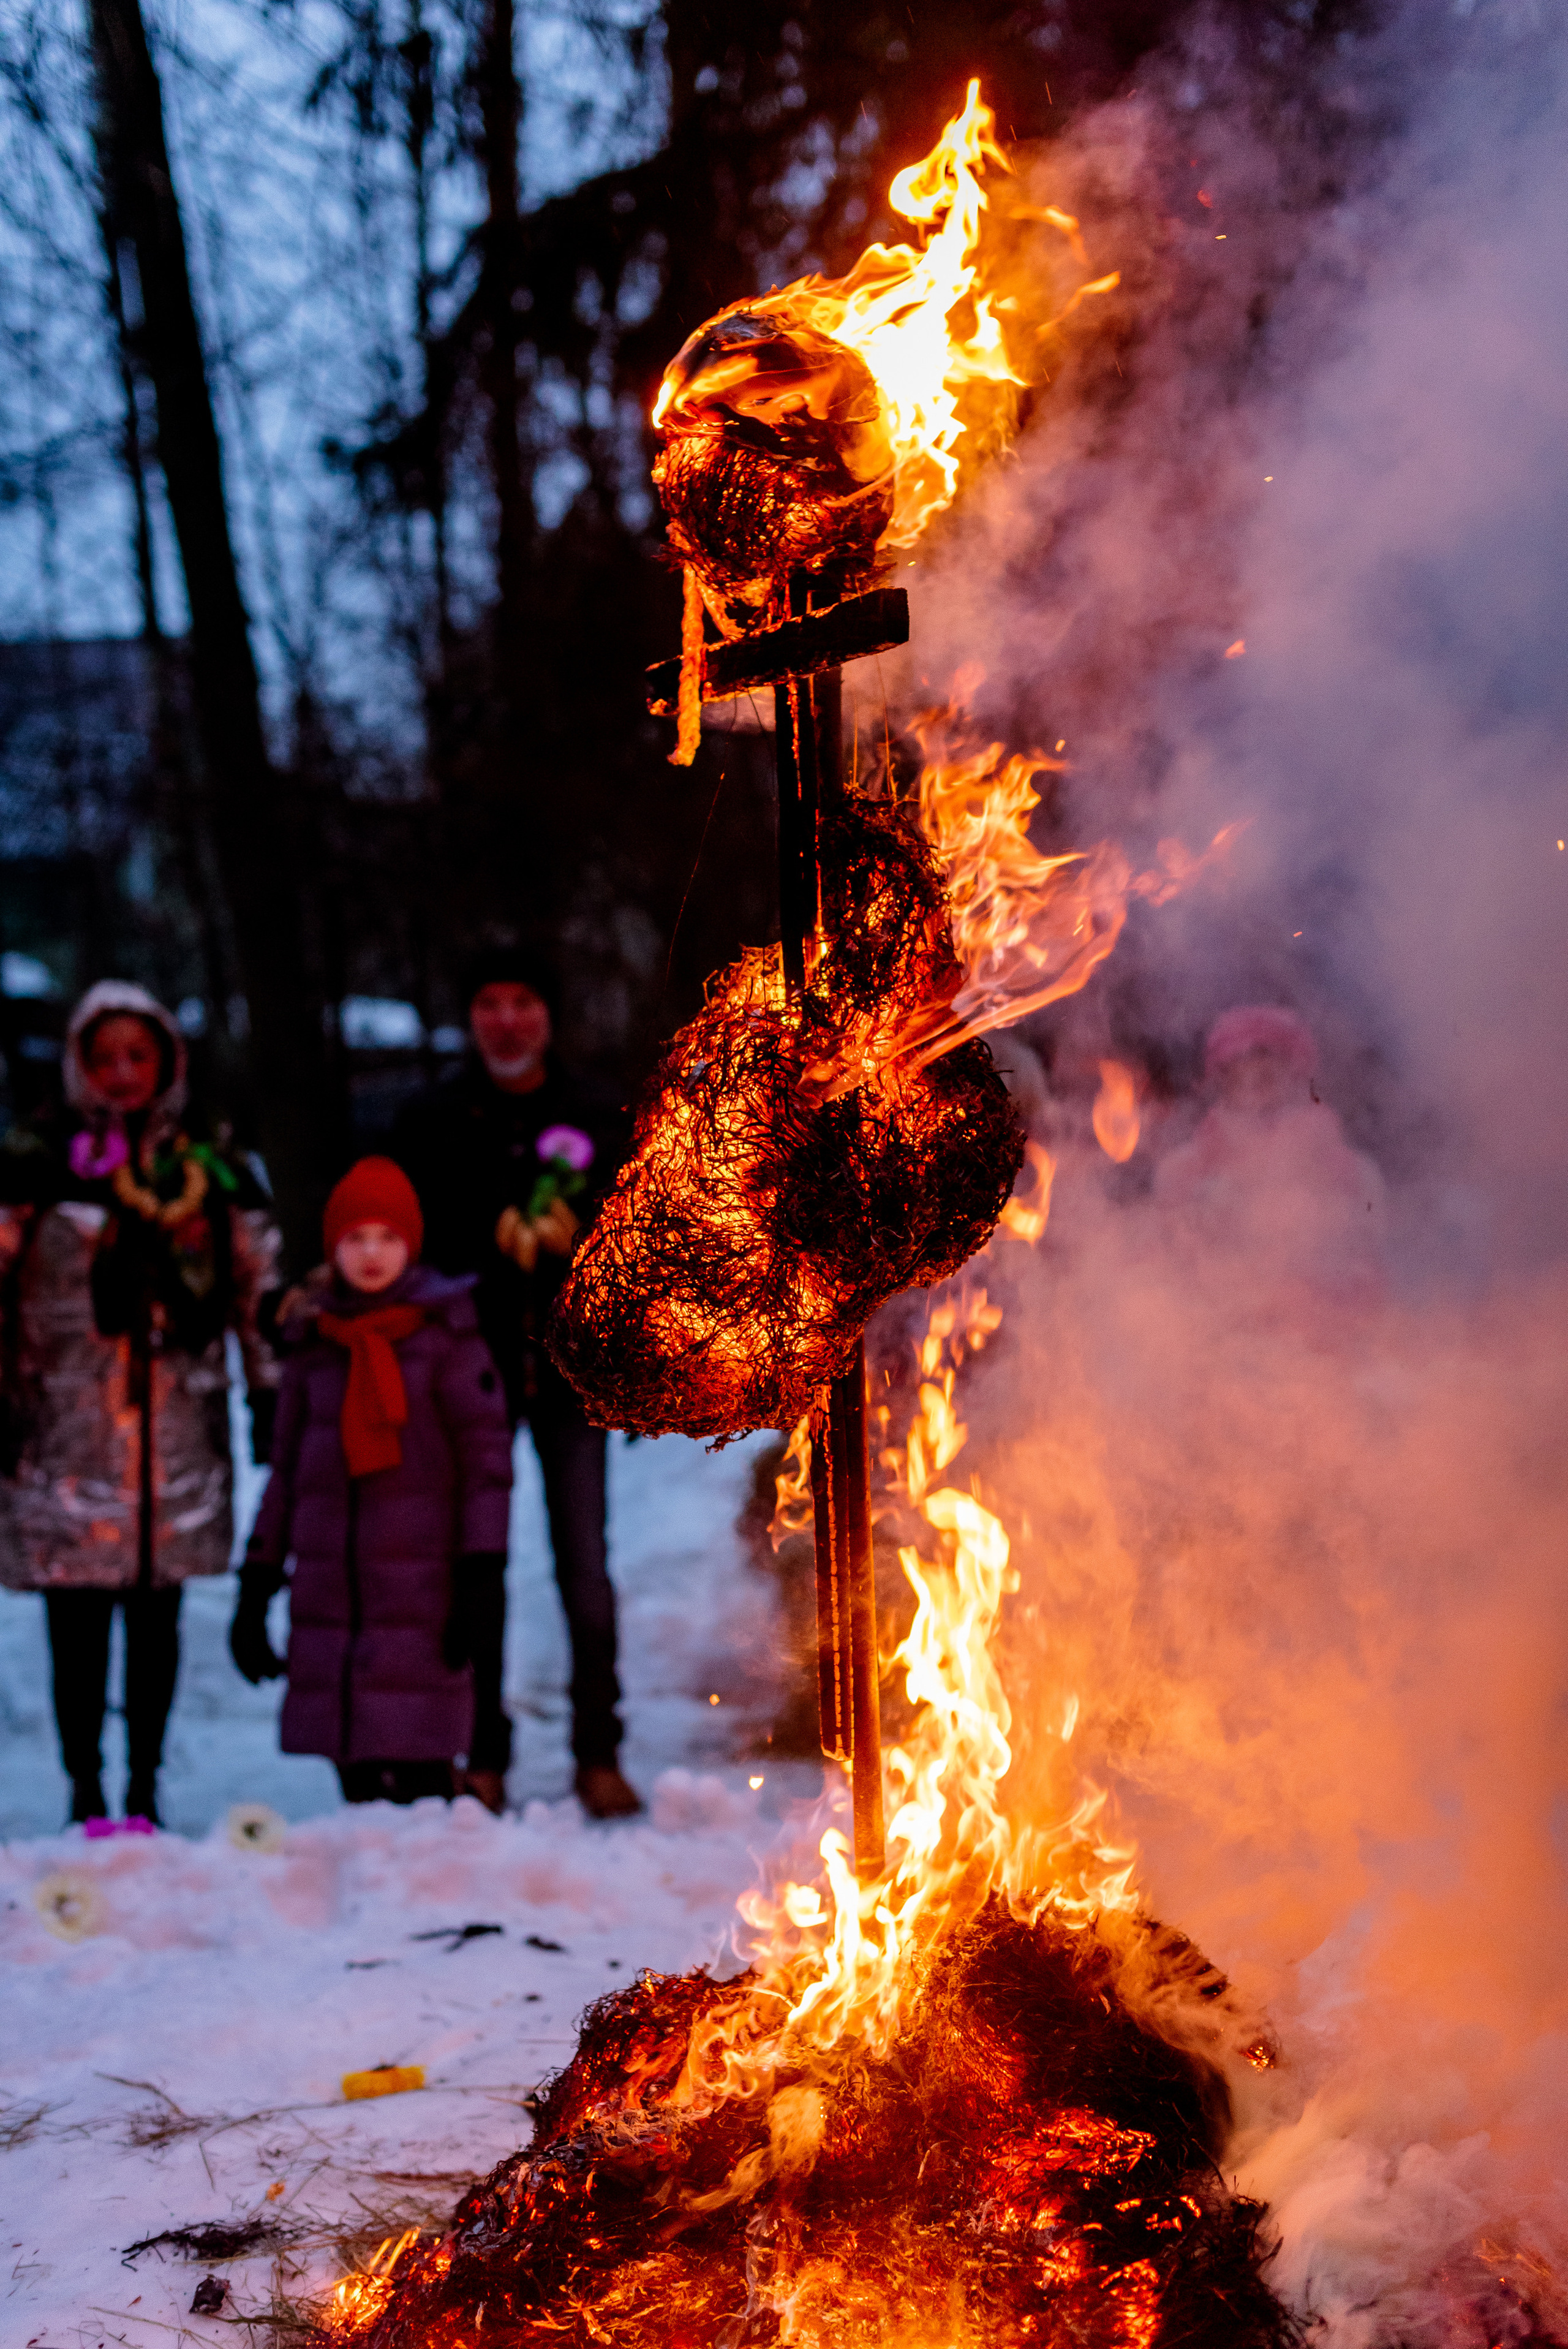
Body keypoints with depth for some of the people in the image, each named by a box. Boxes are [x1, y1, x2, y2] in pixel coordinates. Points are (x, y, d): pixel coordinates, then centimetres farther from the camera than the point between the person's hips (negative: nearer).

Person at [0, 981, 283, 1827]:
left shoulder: (212, 1169, 10)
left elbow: (261, 1289, 14)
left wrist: (272, 1398, 11)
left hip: (179, 1430, 2)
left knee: (158, 1615, 7)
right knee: (77, 1621, -1)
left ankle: (144, 1784, 18)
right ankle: (85, 1791, 10)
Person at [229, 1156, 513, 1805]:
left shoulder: (443, 1331, 0)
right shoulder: (312, 1337, 11)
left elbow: (489, 1455, -1)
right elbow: (285, 1467, 17)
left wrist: (482, 1579, -8)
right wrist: (254, 1588, 14)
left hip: (420, 1586, -4)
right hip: (330, 1583, 4)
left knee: (418, 1775, -10)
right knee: (356, 1776, 4)